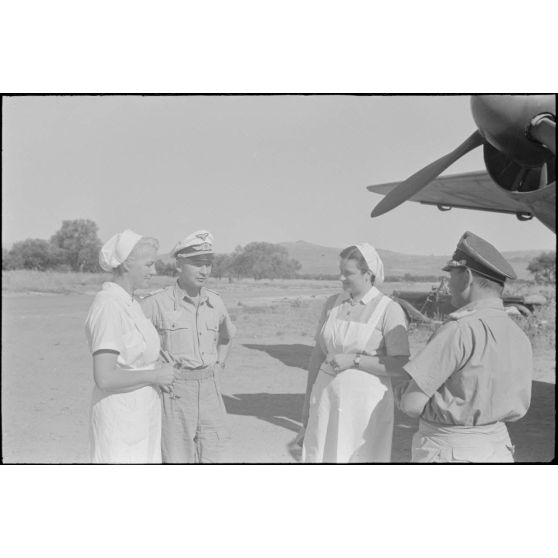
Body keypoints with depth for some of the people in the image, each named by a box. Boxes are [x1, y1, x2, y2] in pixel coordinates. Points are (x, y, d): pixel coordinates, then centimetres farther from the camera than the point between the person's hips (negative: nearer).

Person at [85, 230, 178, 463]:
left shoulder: (128, 303, 9)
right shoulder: (108, 307, -21)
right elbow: (104, 379, -26)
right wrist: (156, 376, -16)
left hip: (140, 414, 10)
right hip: (119, 417, -9)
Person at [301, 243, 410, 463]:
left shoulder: (389, 310, -8)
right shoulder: (332, 303, 7)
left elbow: (400, 362, -13)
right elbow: (318, 353, 11)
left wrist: (353, 360, -18)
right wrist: (308, 400, 12)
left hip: (366, 400, -4)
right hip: (327, 396, 5)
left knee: (361, 458, 2)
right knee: (320, 456, 7)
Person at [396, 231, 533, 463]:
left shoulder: (461, 330, -20)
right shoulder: (520, 337, 3)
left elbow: (412, 403, -20)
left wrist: (404, 390, 2)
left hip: (451, 454, -7)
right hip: (498, 450, 8)